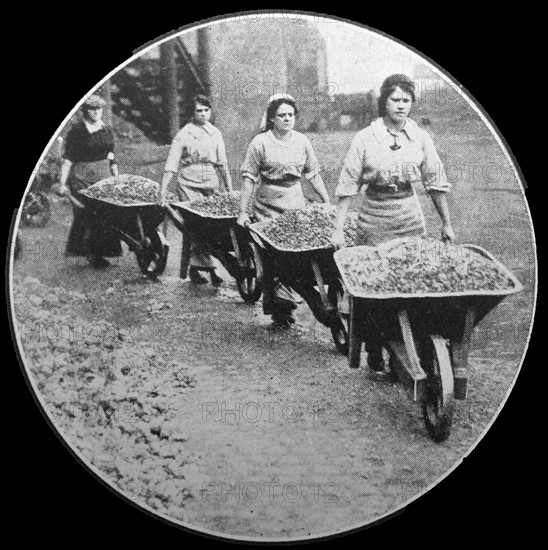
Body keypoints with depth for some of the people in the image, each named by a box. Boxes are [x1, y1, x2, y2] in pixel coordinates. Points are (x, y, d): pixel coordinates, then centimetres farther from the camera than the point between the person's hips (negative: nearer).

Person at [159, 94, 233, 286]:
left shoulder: (216, 133, 11)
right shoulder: (184, 134, -1)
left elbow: (222, 164, 14)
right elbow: (171, 164, -5)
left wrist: (230, 189, 10)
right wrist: (163, 190, -13)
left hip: (211, 184, 4)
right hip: (189, 184, -4)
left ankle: (195, 267, 15)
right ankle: (209, 268, -11)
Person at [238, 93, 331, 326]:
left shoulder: (302, 141, 6)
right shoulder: (260, 143, -5)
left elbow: (313, 174, 12)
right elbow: (249, 178, -5)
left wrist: (328, 203, 8)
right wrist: (242, 212, -8)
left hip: (296, 204, 3)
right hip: (267, 208, -3)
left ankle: (281, 303, 9)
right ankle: (278, 307, 2)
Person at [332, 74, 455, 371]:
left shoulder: (420, 137, 2)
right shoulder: (365, 138, -5)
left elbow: (435, 182, 9)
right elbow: (347, 186, -4)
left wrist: (446, 223, 10)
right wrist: (338, 229, -8)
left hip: (409, 215, 2)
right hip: (373, 217, -2)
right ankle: (374, 354, 12)